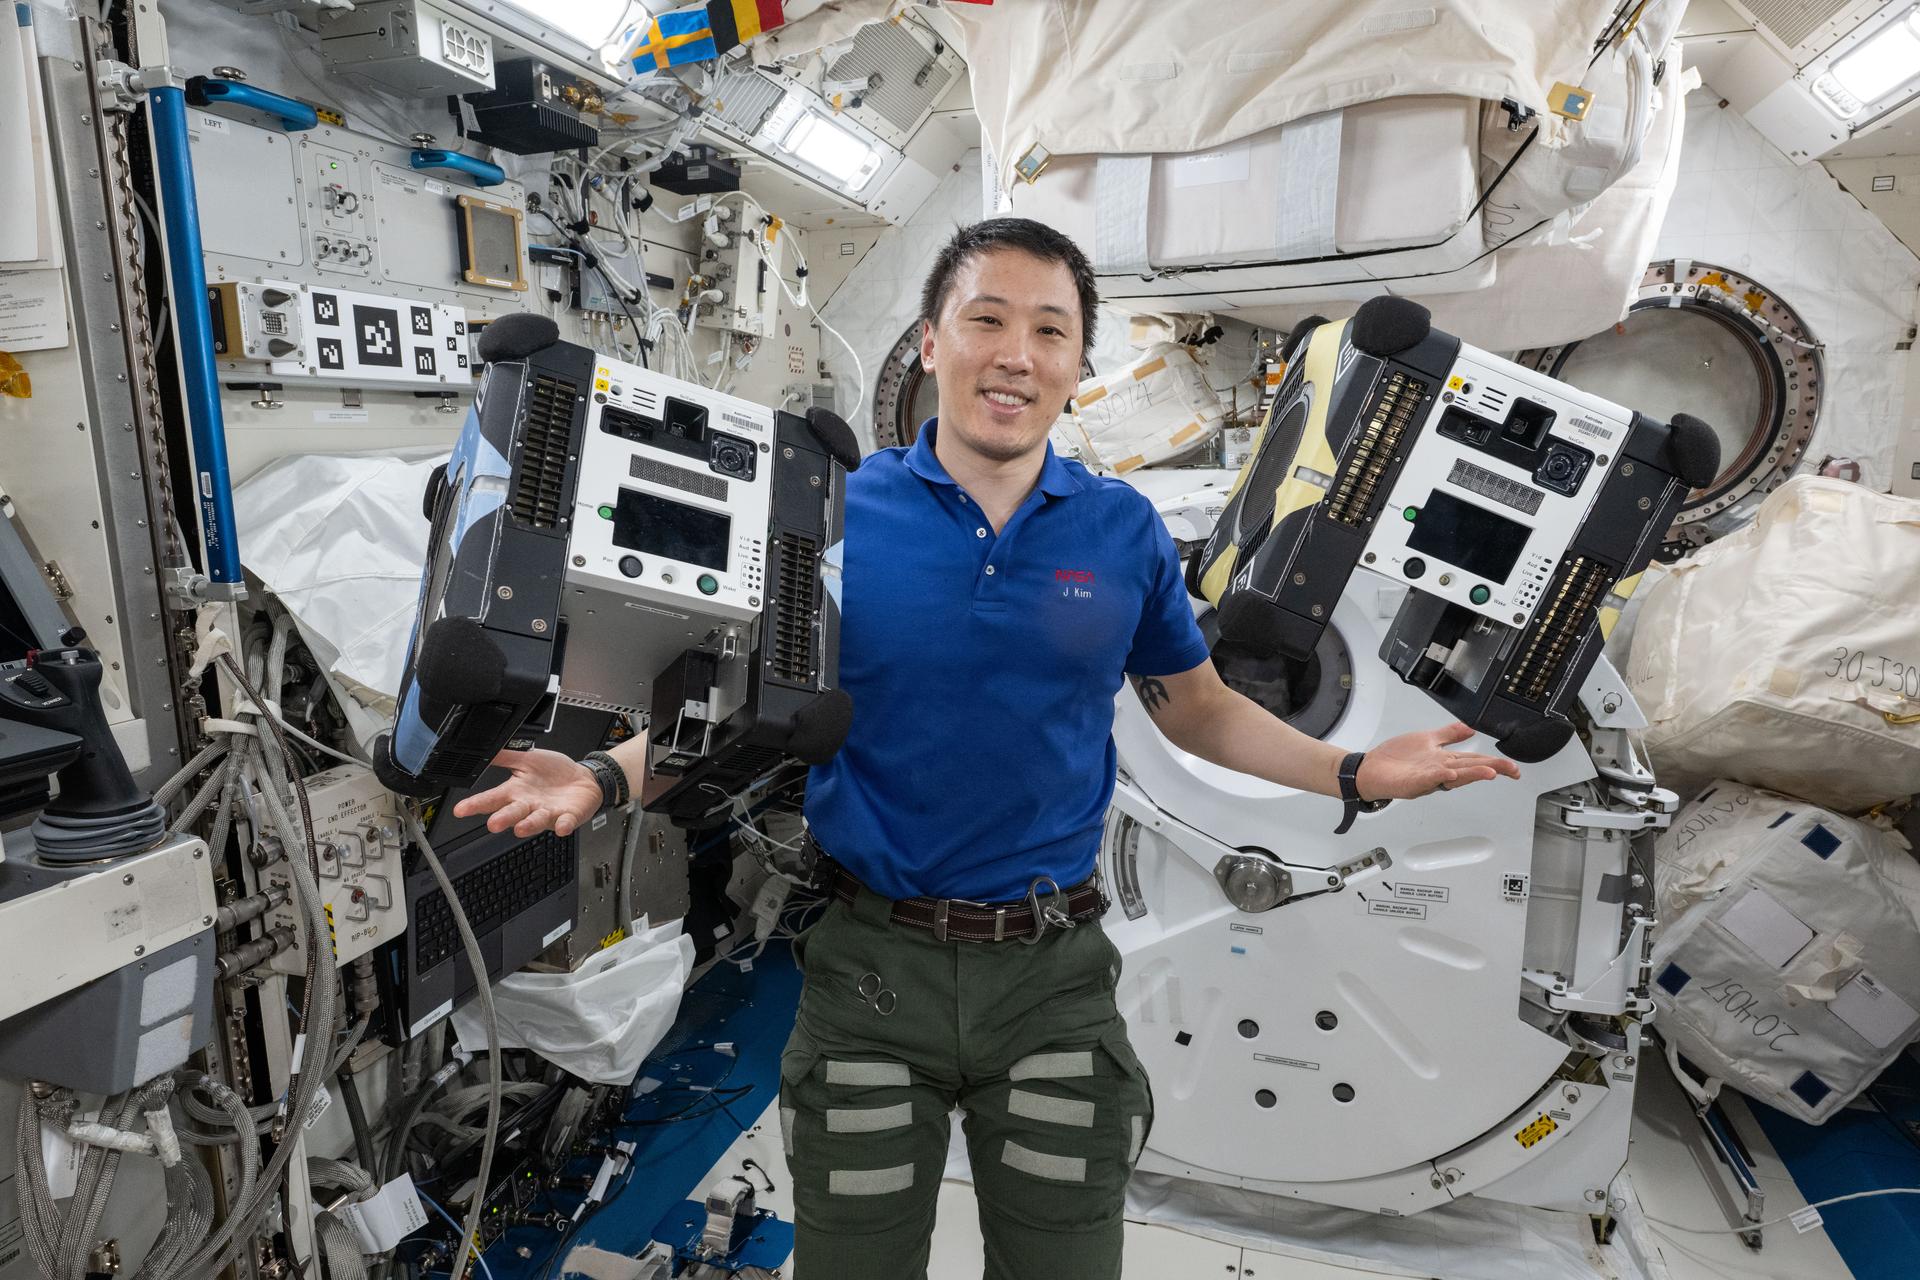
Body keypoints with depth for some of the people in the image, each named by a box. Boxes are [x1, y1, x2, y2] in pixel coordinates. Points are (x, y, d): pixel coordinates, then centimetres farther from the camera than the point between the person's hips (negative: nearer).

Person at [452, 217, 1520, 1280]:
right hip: (870, 965, 0)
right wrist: (606, 777, -16)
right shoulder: (832, 513, -7)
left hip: (1055, 970, 1)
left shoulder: (1127, 530, -3)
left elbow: (1197, 707, 7)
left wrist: (1354, 770, -5)